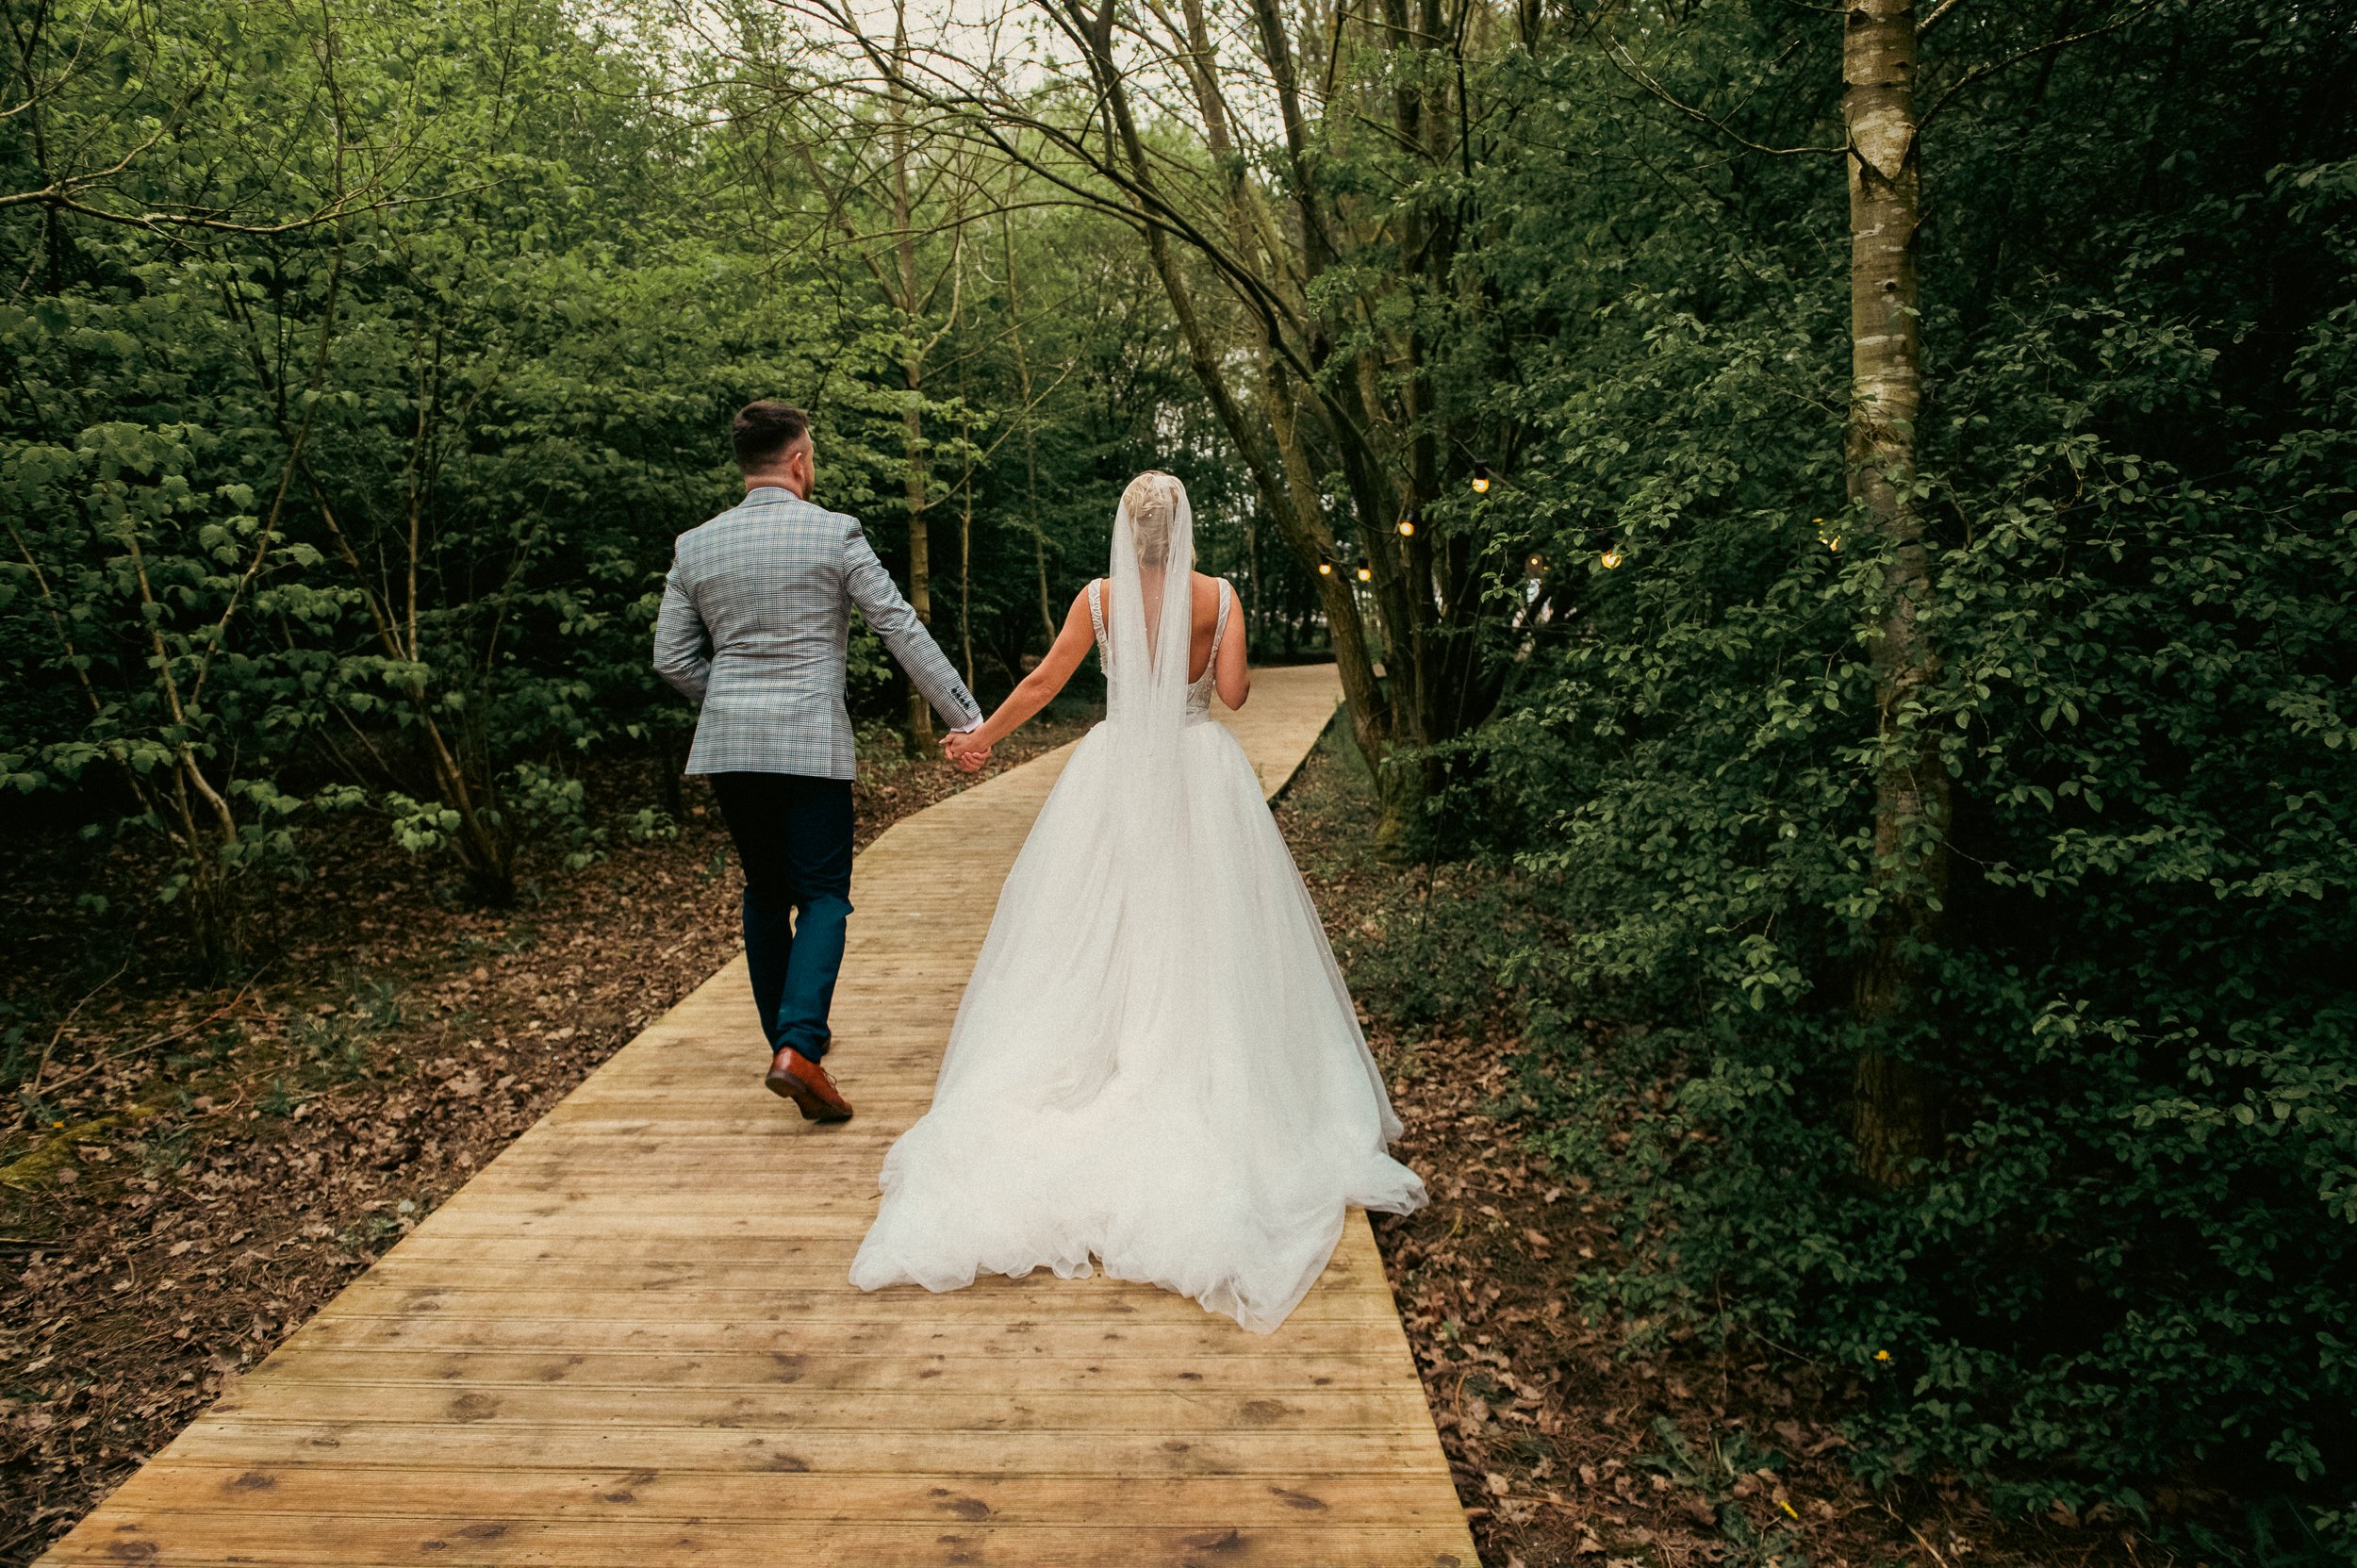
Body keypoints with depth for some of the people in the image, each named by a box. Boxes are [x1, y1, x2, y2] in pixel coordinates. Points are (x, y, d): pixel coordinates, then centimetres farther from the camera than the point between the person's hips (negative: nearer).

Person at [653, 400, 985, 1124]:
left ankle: (788, 1035, 29)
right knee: (822, 896, 0)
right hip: (811, 743, -4)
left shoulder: (695, 546, 7)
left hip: (729, 742, 5)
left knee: (764, 892, 18)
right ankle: (798, 1045, -17)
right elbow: (903, 631, -6)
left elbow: (671, 658, 9)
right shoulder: (835, 534, -5)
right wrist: (965, 718, -2)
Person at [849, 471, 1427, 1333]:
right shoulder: (1217, 597, -4)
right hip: (1202, 773, 0)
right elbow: (1236, 693, -8)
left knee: (1096, 938, 8)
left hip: (1117, 773, 1)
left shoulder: (1099, 599, -2)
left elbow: (1042, 684, 3)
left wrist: (982, 736, 17)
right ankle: (1211, 1092, 8)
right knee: (1206, 937, 6)